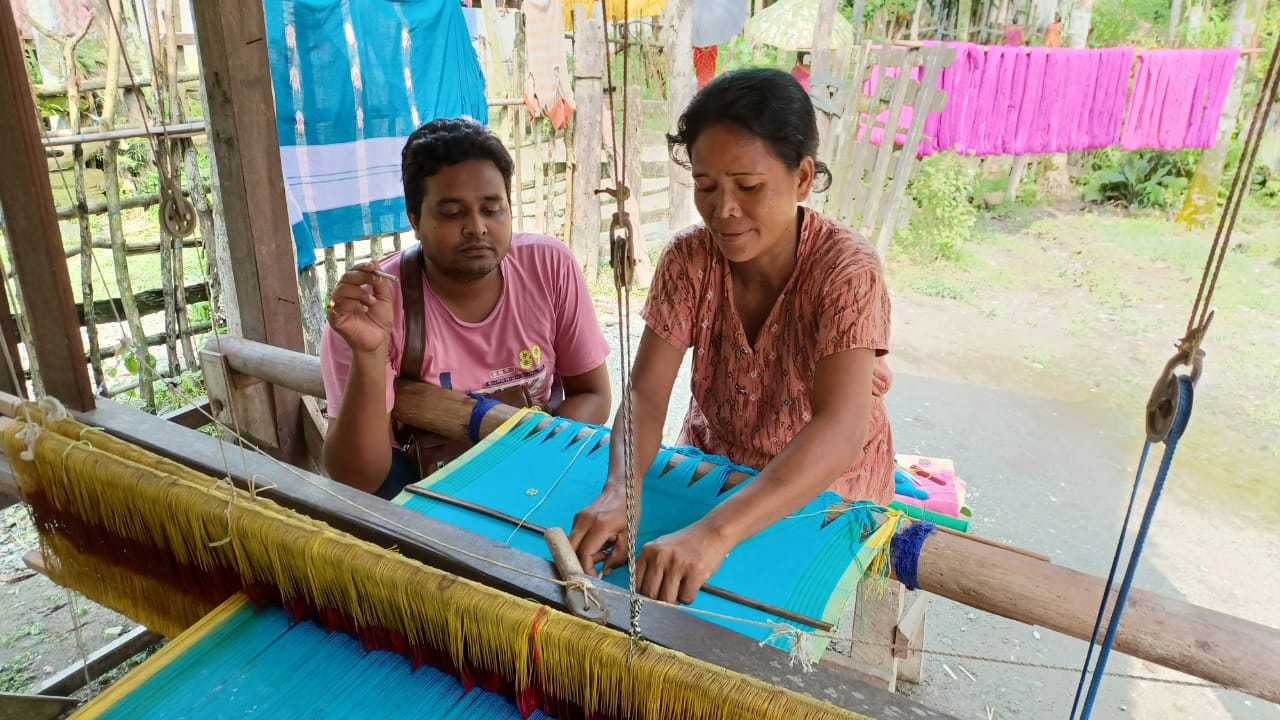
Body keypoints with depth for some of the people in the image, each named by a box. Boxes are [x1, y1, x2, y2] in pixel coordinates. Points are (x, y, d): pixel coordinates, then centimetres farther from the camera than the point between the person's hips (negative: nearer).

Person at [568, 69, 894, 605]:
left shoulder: (847, 269, -25)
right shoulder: (689, 258, -13)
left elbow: (839, 432, -38)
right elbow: (646, 392, -19)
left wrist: (715, 533, -52)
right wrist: (619, 492, -40)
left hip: (827, 493, -2)